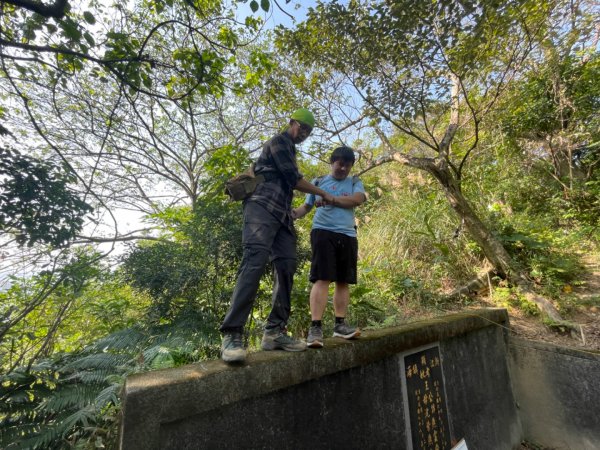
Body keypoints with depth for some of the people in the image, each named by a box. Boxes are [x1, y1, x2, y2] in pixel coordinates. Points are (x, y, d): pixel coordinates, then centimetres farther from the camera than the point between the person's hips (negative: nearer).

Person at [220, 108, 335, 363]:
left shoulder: (290, 150, 35)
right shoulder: (279, 141, 7)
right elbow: (293, 178, -4)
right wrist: (323, 193, 6)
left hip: (282, 213, 9)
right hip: (263, 207, -9)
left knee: (286, 266, -5)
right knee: (255, 261, -25)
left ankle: (274, 332, -4)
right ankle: (232, 335, -25)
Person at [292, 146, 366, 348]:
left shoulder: (355, 182, 18)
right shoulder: (319, 182, 15)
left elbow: (357, 199, -3)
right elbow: (307, 206, 12)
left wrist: (331, 199, -8)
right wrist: (294, 213, -10)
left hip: (348, 235, 3)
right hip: (323, 232, -3)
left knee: (344, 280, 4)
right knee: (322, 278, -11)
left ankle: (340, 324, 14)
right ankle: (315, 327, -9)